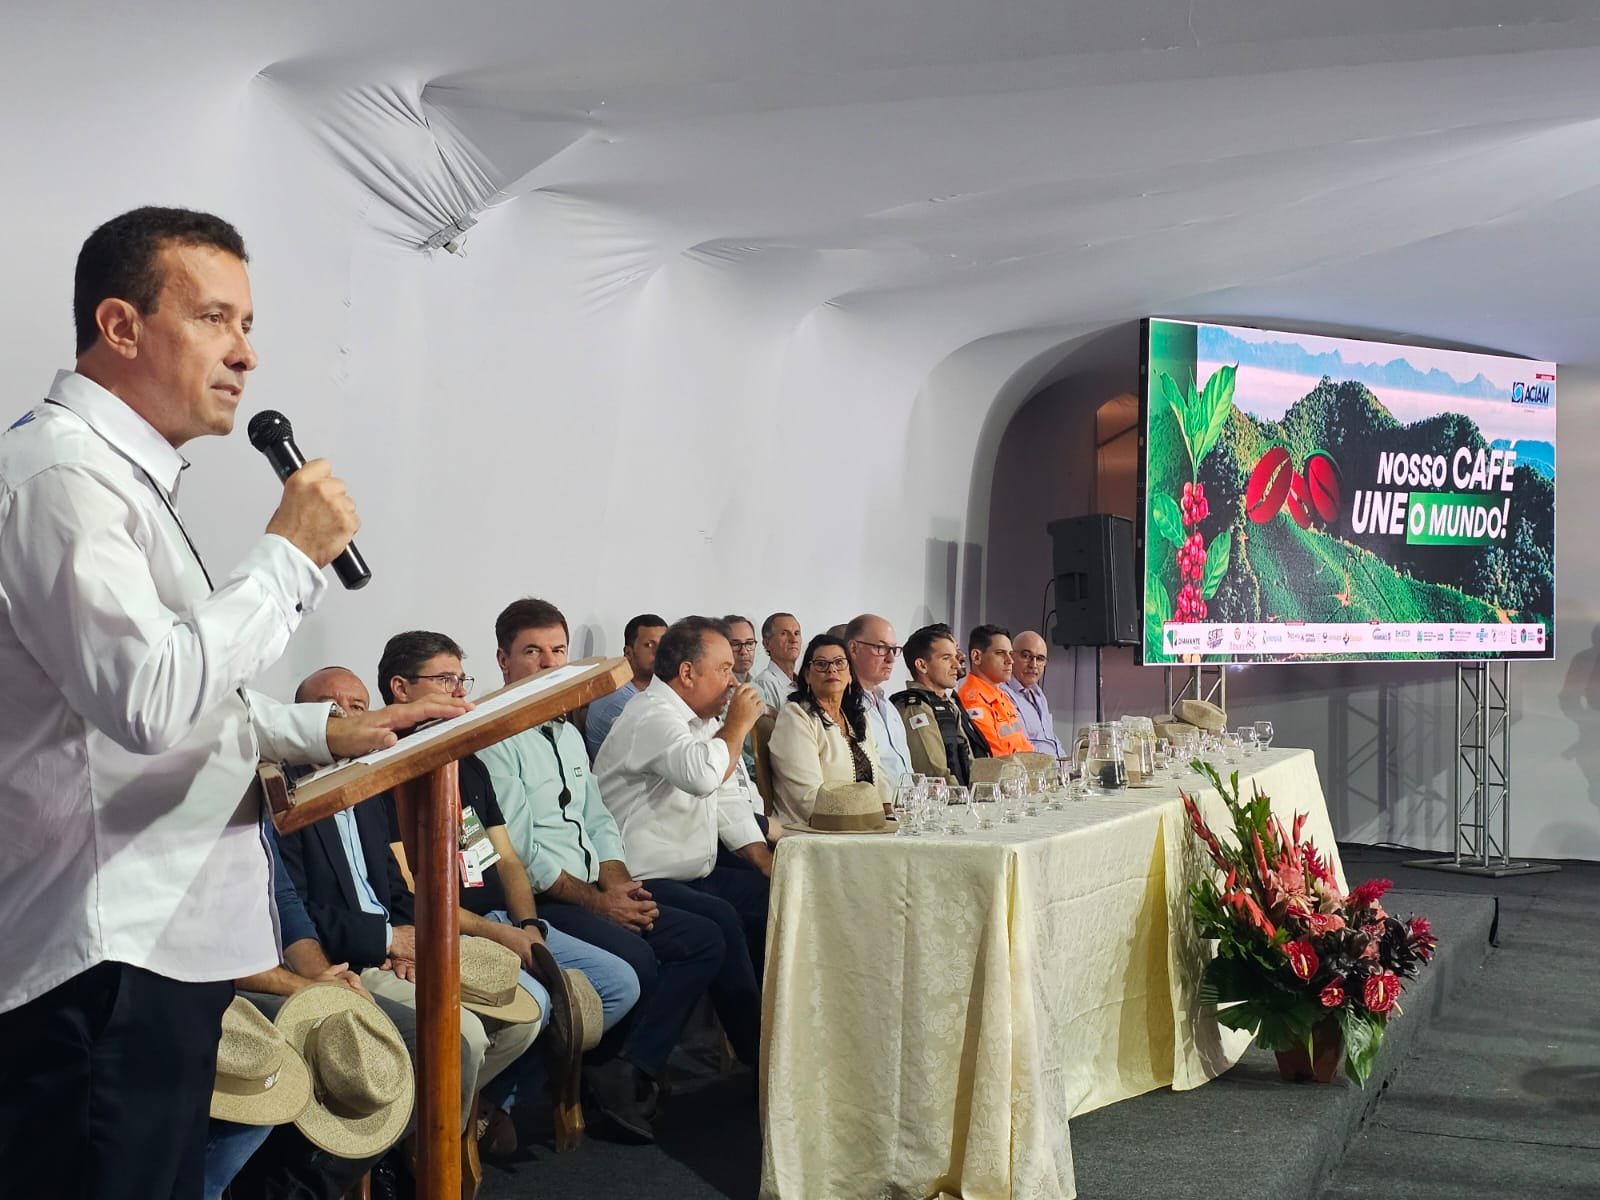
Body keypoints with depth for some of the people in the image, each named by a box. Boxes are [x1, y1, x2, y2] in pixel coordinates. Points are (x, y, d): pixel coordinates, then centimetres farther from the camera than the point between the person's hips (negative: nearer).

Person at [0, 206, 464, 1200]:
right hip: (105, 966, -11)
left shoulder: (118, 475, 18)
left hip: (159, 942, 11)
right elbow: (150, 696, -28)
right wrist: (291, 554, -16)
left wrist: (325, 732, 16)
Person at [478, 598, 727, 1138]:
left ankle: (629, 1070, -11)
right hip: (536, 902, -9)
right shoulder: (495, 739, -9)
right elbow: (517, 849, -15)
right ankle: (603, 1072, -4)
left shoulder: (568, 734, 20)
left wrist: (621, 886, -2)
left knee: (703, 939, -5)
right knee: (635, 959, -29)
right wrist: (596, 900, -14)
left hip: (595, 896, 9)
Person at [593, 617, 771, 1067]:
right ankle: (759, 1054, -18)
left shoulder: (700, 719, 14)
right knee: (721, 921, -30)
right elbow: (703, 776, -37)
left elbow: (727, 801, 17)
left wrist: (769, 865, 7)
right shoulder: (654, 717, -18)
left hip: (693, 875, 10)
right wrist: (737, 725, -19)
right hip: (644, 884, -10)